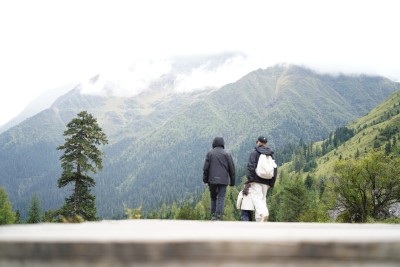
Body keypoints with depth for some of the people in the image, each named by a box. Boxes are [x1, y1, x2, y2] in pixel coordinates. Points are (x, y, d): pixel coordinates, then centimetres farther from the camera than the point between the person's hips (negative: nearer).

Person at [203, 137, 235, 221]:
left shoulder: (210, 153, 4)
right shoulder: (227, 154, 3)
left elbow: (206, 167, -1)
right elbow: (232, 168, 3)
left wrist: (205, 179, 7)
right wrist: (232, 181, 9)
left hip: (212, 180, 1)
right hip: (223, 180, -1)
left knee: (213, 197, 16)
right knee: (221, 198, -1)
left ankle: (213, 215, 10)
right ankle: (218, 217, -10)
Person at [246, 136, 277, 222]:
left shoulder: (254, 152, -1)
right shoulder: (271, 154, 16)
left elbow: (251, 166, -12)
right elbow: (275, 169, 13)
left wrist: (250, 179, -12)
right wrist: (271, 183, 14)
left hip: (256, 180, -5)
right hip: (266, 182, 5)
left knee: (257, 198, -10)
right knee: (263, 199, 9)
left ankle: (263, 213, -35)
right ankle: (259, 220, 4)